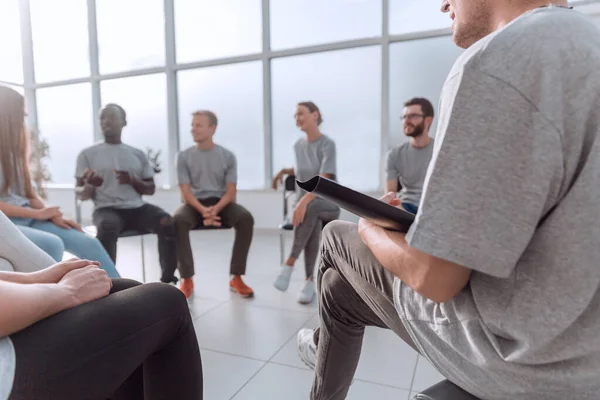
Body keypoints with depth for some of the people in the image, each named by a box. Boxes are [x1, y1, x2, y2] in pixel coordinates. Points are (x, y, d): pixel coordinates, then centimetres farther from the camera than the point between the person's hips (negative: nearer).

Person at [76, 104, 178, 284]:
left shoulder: (138, 154, 15)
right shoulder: (87, 154, 9)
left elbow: (151, 189, 14)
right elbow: (82, 195, 7)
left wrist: (132, 181, -7)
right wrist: (90, 186, -18)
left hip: (137, 208, 2)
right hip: (106, 209, -2)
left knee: (168, 223, -28)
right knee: (107, 228, -38)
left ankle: (167, 279, -14)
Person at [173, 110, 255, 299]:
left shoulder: (228, 156, 2)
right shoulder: (183, 156, 2)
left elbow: (231, 192, -4)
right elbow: (185, 192, -5)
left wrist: (215, 209, -23)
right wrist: (203, 210, -24)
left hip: (221, 203, 0)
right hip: (194, 203, 0)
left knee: (246, 218, -30)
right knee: (177, 220, -34)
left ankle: (236, 278, -19)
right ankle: (187, 279, -20)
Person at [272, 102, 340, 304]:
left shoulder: (328, 144, -9)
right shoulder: (298, 145, 9)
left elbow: (324, 180, -21)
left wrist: (304, 201, -35)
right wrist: (284, 171, 9)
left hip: (326, 204, -3)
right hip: (304, 203, 3)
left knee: (309, 211, -38)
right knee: (310, 220, -33)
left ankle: (290, 262, -25)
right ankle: (310, 280, -28)